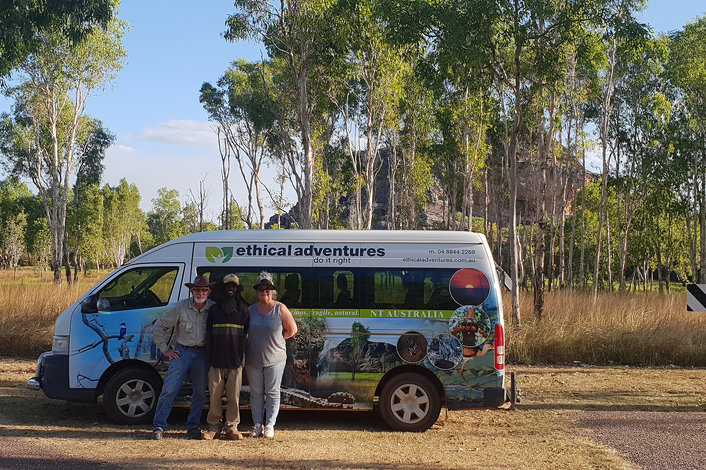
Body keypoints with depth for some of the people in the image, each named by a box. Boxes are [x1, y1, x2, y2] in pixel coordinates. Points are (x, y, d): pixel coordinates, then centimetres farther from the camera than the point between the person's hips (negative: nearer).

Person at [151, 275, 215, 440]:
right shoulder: (181, 307, -6)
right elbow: (160, 325, 3)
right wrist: (165, 349, 1)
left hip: (202, 354, 2)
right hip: (182, 351, -2)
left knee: (200, 392, 6)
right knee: (170, 389, -7)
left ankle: (193, 426, 19)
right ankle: (159, 426, 0)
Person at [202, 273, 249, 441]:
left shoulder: (244, 310, 11)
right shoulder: (214, 310, 13)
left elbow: (245, 335, 7)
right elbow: (208, 336, 11)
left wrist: (242, 358, -2)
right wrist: (209, 359, 3)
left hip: (235, 361, -1)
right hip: (216, 361, 1)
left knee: (234, 396, 0)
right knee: (215, 395, 1)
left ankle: (231, 427, 8)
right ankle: (214, 427, 10)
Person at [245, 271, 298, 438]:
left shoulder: (280, 308, -1)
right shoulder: (251, 310, 6)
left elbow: (292, 330, 4)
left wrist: (274, 340, 2)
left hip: (275, 358, -2)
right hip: (253, 359, 2)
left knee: (272, 392, 2)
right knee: (256, 393, 7)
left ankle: (269, 425, 8)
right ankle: (257, 425, 14)